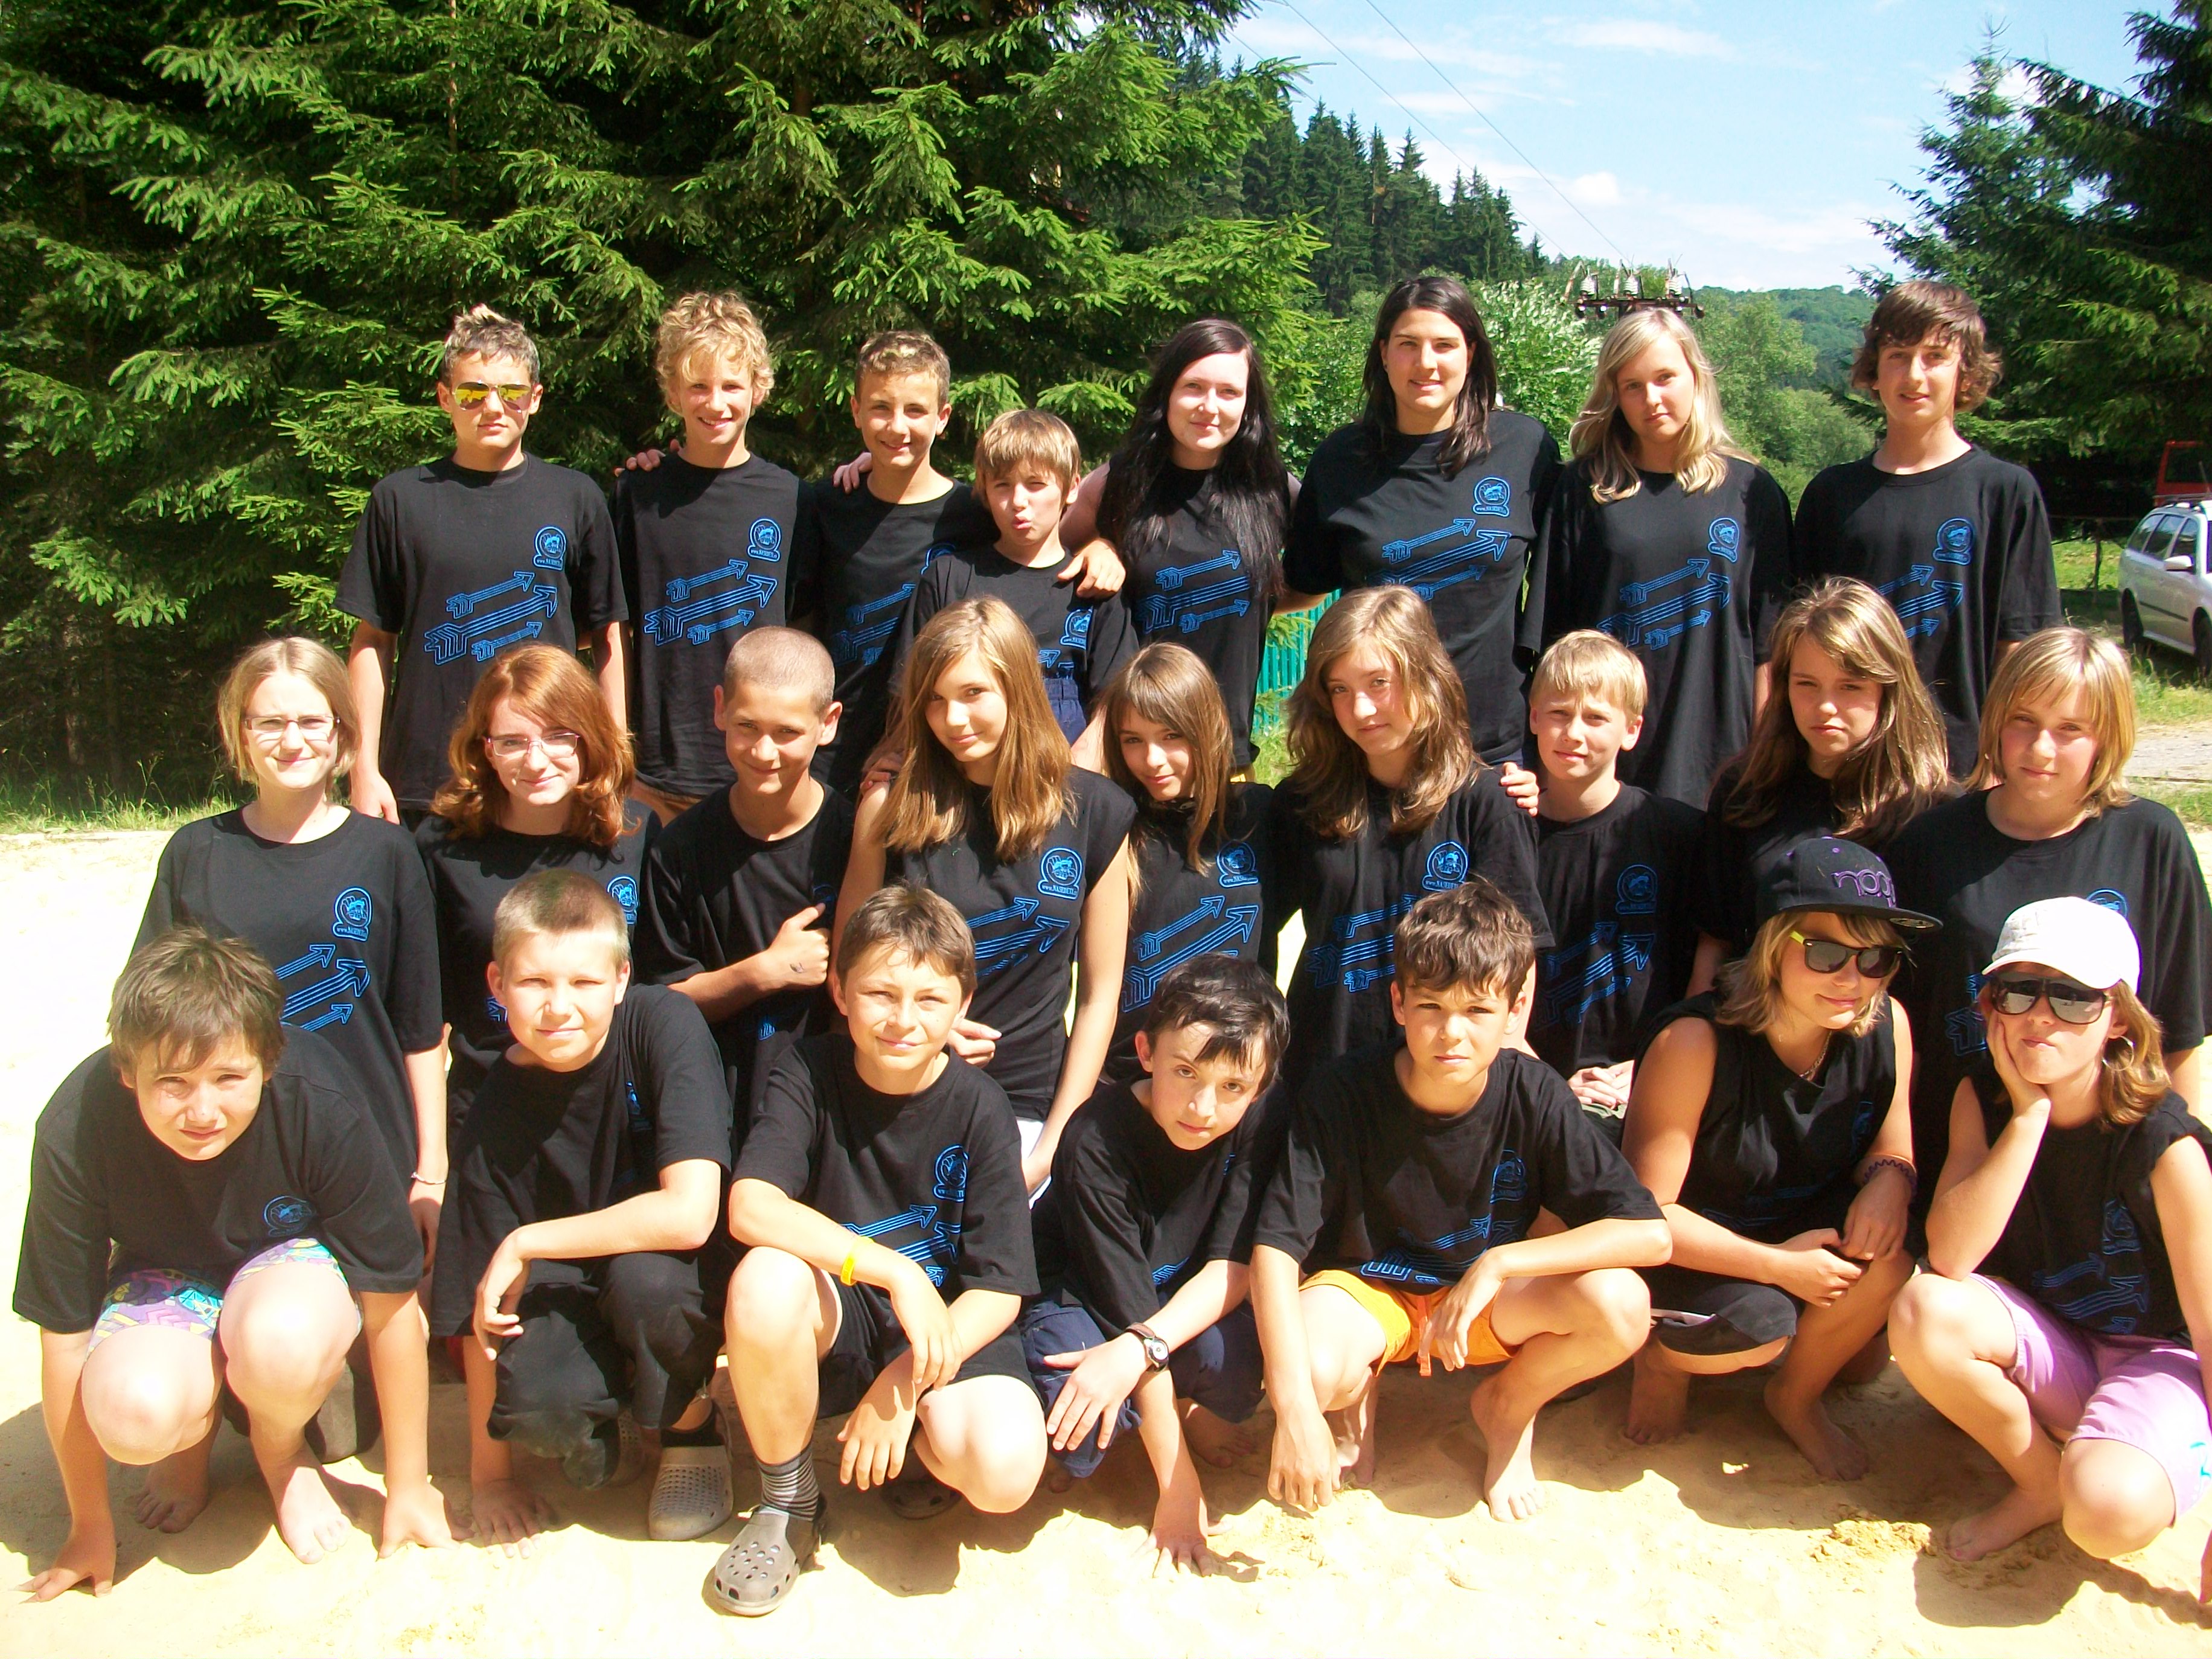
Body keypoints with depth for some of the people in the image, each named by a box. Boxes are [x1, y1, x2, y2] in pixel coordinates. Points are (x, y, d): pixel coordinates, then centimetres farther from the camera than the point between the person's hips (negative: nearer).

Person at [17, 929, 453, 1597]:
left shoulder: (321, 1107, -31)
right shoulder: (76, 1129, -28)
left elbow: (392, 1306, -20)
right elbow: (66, 1336, -16)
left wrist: (408, 1490, -12)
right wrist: (90, 1527, -6)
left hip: (298, 1257, -1)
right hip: (166, 1274, 1)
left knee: (279, 1340, -37)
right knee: (132, 1413, -32)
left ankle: (282, 1448, 0)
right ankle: (196, 1427, 7)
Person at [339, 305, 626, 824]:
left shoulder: (575, 498, 6)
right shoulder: (400, 498, 6)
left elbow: (607, 640, 9)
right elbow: (373, 642, 8)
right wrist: (365, 770, 3)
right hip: (425, 778, 0)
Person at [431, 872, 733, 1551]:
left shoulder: (663, 1024, -22)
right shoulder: (497, 1115, -14)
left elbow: (689, 1213, -31)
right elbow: (482, 1312, -9)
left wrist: (524, 1245, -22)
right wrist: (488, 1474, -7)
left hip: (691, 1277, -1)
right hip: (576, 1290, 2)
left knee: (644, 1274, -35)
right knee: (535, 1403, -29)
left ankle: (690, 1432, -3)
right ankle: (616, 1427, 9)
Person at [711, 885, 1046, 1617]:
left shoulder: (978, 1106, -11)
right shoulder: (810, 1073, -11)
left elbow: (1000, 1289, -11)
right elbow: (750, 1207, -27)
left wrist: (904, 1388, -21)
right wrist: (895, 1272, -32)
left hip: (947, 1325, 0)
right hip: (835, 1321, 1)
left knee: (1006, 1471, -30)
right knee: (765, 1281, -34)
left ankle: (919, 1449, 11)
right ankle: (786, 1503, -7)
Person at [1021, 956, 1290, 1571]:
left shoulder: (1263, 1117, -19)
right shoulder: (1098, 1140, -30)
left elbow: (1232, 1267, -20)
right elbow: (1130, 1306, -29)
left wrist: (1137, 1350, -38)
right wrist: (1178, 1487, -27)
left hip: (1197, 1303, 3)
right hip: (1078, 1295, -3)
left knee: (1236, 1355, -32)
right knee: (1078, 1440, -33)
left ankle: (1202, 1415, 6)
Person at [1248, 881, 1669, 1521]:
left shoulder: (1533, 1096, -18)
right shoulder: (1343, 1091, -22)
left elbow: (1649, 1233, -21)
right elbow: (1275, 1245, -26)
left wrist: (1497, 1264, -29)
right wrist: (1295, 1407, -37)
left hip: (1486, 1297, 2)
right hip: (1363, 1289, -2)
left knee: (1619, 1304, -27)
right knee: (1314, 1367, -36)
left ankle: (1507, 1406, 7)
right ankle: (1359, 1394, 5)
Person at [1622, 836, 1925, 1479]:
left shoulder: (1886, 1027, -12)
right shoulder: (1695, 1043, -26)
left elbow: (1891, 1145, 3)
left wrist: (1890, 1178, -22)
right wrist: (1775, 1263, -28)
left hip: (1810, 1232, 5)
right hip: (1694, 1254, -5)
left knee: (1891, 1241, -23)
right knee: (1757, 1324, -33)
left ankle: (1797, 1397, 4)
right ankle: (1665, 1356, 5)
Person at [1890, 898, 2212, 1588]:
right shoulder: (1983, 1098, -10)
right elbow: (1949, 1257, -23)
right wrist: (2028, 1115, -28)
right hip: (2044, 1343, 4)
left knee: (2107, 1515, -34)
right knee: (1923, 1312, -27)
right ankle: (2041, 1483, -3)